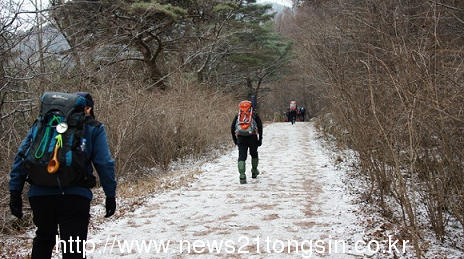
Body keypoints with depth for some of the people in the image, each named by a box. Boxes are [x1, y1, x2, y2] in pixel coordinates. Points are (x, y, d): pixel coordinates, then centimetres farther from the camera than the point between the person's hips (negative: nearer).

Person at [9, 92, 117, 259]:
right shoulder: (94, 128, 7)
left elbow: (22, 156, 7)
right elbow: (104, 163, 0)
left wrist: (15, 191, 7)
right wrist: (110, 195, 7)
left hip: (40, 194, 3)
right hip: (75, 196, -3)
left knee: (43, 240, 26)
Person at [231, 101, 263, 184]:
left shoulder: (238, 115, 14)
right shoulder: (254, 115, 10)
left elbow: (232, 128, 10)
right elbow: (260, 126, 0)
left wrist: (235, 140, 18)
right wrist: (260, 138, 2)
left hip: (241, 138, 0)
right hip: (252, 138, 0)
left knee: (242, 157, -2)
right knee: (254, 154, 23)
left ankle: (242, 176, -18)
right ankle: (254, 172, 33)